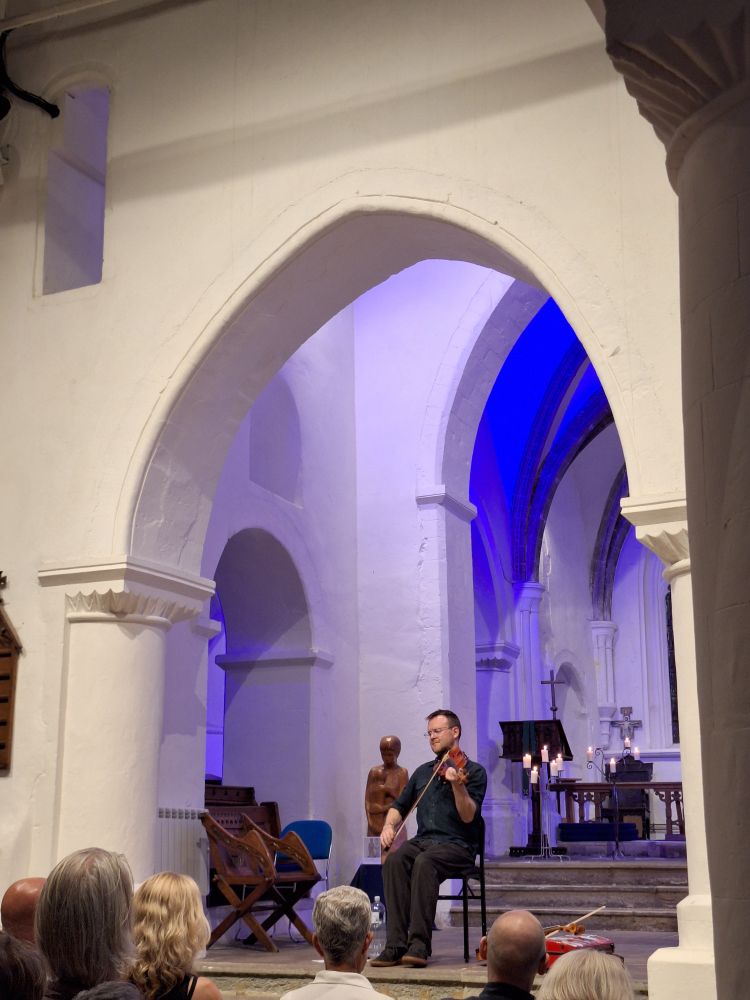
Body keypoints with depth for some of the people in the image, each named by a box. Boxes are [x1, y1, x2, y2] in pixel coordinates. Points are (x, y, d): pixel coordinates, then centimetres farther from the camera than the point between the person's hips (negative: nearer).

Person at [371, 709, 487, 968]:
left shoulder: (474, 771, 2)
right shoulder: (423, 772, 21)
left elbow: (468, 816, -10)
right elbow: (400, 806, 26)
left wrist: (457, 784, -26)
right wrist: (389, 824, 5)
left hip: (457, 846, -5)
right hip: (423, 841, 5)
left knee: (424, 863, -36)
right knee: (394, 861, -28)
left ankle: (419, 944, -35)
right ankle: (396, 945, -32)